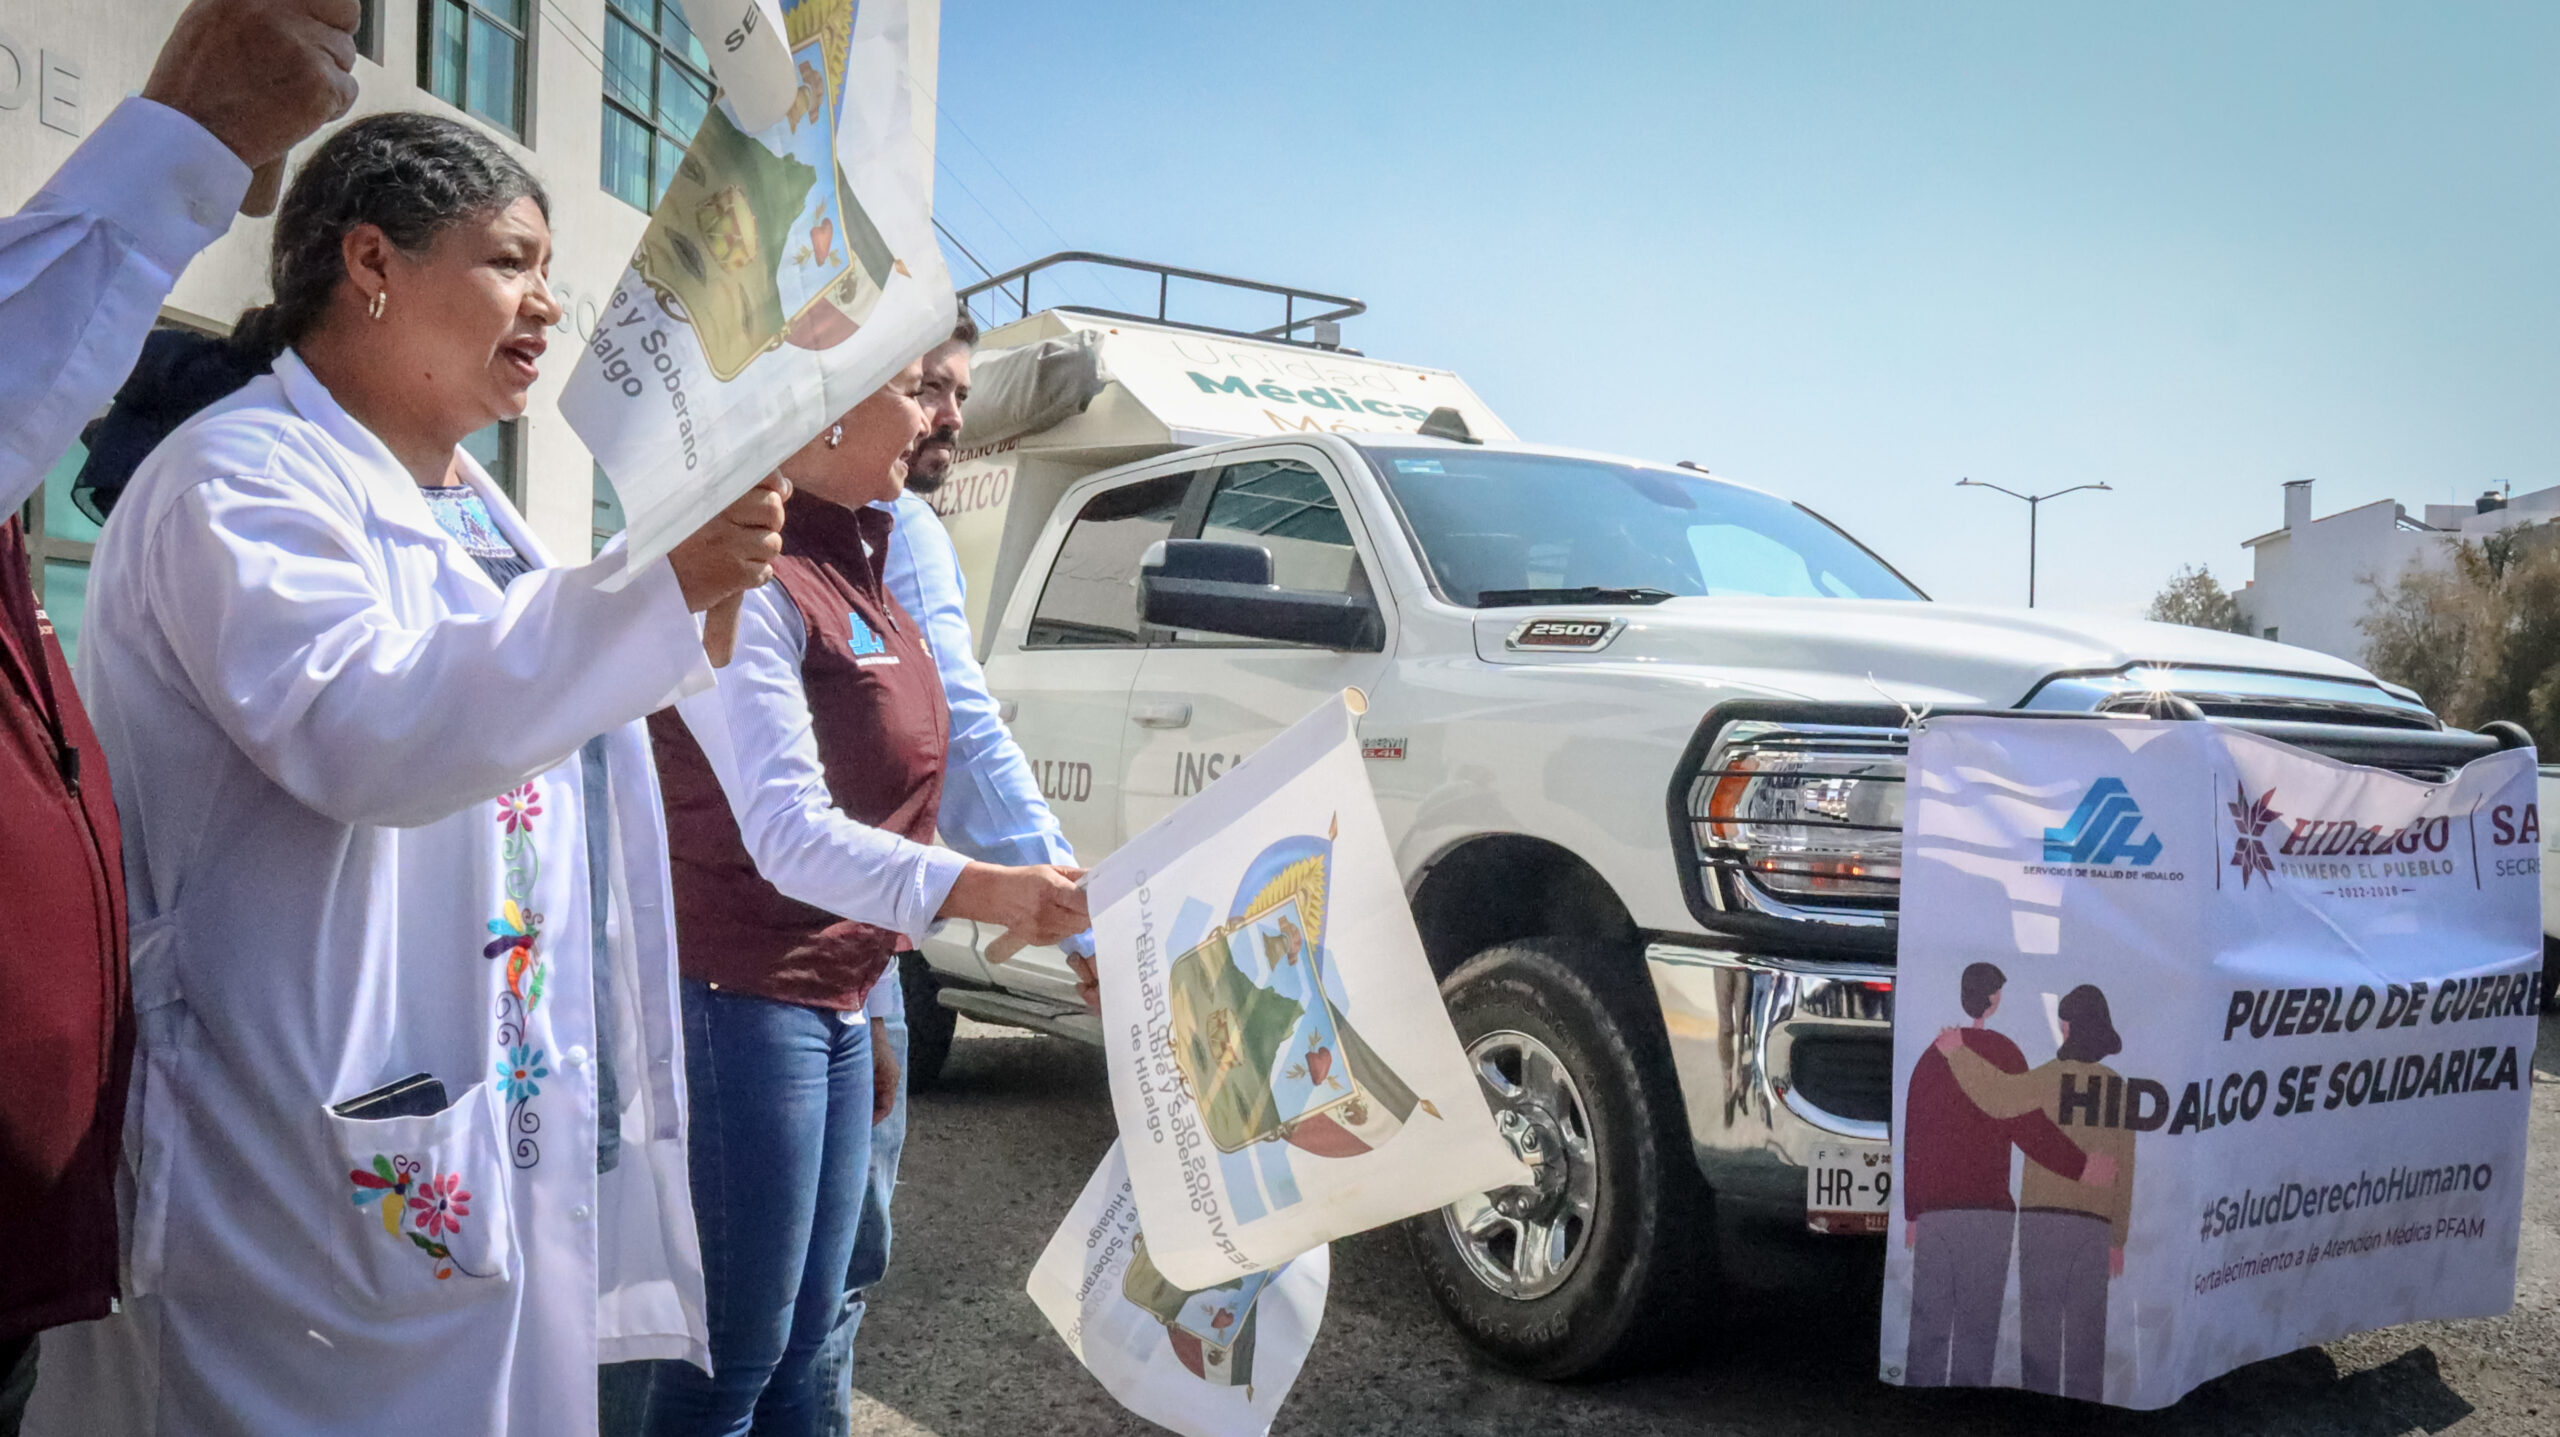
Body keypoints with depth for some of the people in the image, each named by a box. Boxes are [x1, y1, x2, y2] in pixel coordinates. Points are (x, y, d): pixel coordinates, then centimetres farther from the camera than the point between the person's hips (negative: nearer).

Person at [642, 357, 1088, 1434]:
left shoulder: (861, 570, 13)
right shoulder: (749, 582, -17)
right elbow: (790, 835, -25)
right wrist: (973, 891, -38)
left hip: (836, 1003, 9)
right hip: (740, 1005, -9)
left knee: (803, 1340, 17)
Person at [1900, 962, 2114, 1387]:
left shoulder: (1931, 1055, 18)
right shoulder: (2001, 1052, -1)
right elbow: (2027, 1125, -12)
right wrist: (2080, 1167, -10)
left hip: (1930, 1210, 6)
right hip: (1983, 1209, -6)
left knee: (1927, 1325, 6)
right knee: (1976, 1326, -4)